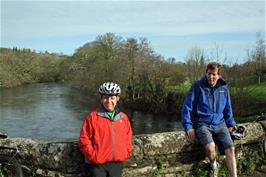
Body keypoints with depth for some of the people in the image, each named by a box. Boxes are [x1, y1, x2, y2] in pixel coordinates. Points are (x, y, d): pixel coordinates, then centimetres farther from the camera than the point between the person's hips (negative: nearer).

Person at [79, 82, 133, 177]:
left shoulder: (123, 118, 7)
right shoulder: (93, 117, -5)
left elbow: (128, 138, 17)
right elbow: (84, 140, -4)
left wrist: (125, 154, 6)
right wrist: (93, 156, -10)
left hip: (116, 164, 4)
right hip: (97, 164, -3)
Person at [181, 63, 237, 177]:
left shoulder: (224, 88, 8)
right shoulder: (197, 86, -5)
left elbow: (228, 109, 21)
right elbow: (187, 107, -4)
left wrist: (231, 124, 11)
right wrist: (188, 127, -11)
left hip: (219, 124, 4)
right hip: (203, 124, -4)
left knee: (230, 149, -17)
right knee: (210, 147, -29)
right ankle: (214, 166, 4)